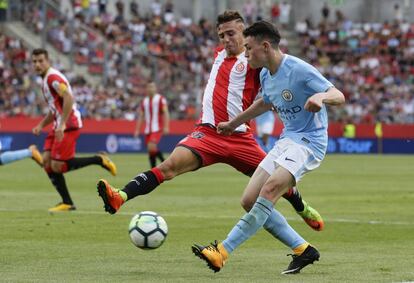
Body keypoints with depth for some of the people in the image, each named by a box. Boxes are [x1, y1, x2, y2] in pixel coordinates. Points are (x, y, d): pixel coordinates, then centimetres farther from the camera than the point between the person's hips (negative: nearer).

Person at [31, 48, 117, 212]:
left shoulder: (52, 77, -12)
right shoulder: (46, 80, 19)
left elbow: (68, 98, -27)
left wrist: (61, 125, -30)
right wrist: (41, 125, 17)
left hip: (68, 126, -10)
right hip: (59, 127, 10)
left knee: (57, 166, -12)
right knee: (47, 162, 1)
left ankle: (99, 160, 0)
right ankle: (67, 203, 4)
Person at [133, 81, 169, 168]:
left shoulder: (160, 99, -1)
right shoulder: (144, 101, 14)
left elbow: (165, 113, -7)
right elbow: (140, 116, 16)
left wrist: (166, 127, -17)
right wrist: (137, 130, 9)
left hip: (157, 129, -6)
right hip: (147, 130, 6)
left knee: (151, 147, -23)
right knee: (150, 151, 3)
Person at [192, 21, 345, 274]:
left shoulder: (299, 70, -17)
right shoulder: (265, 75, 9)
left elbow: (339, 96, -21)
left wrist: (321, 96, -44)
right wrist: (233, 124, 39)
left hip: (309, 142, -9)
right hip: (286, 140, 9)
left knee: (269, 190, -28)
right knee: (251, 200, -2)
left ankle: (223, 252, -30)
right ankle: (303, 250, 5)